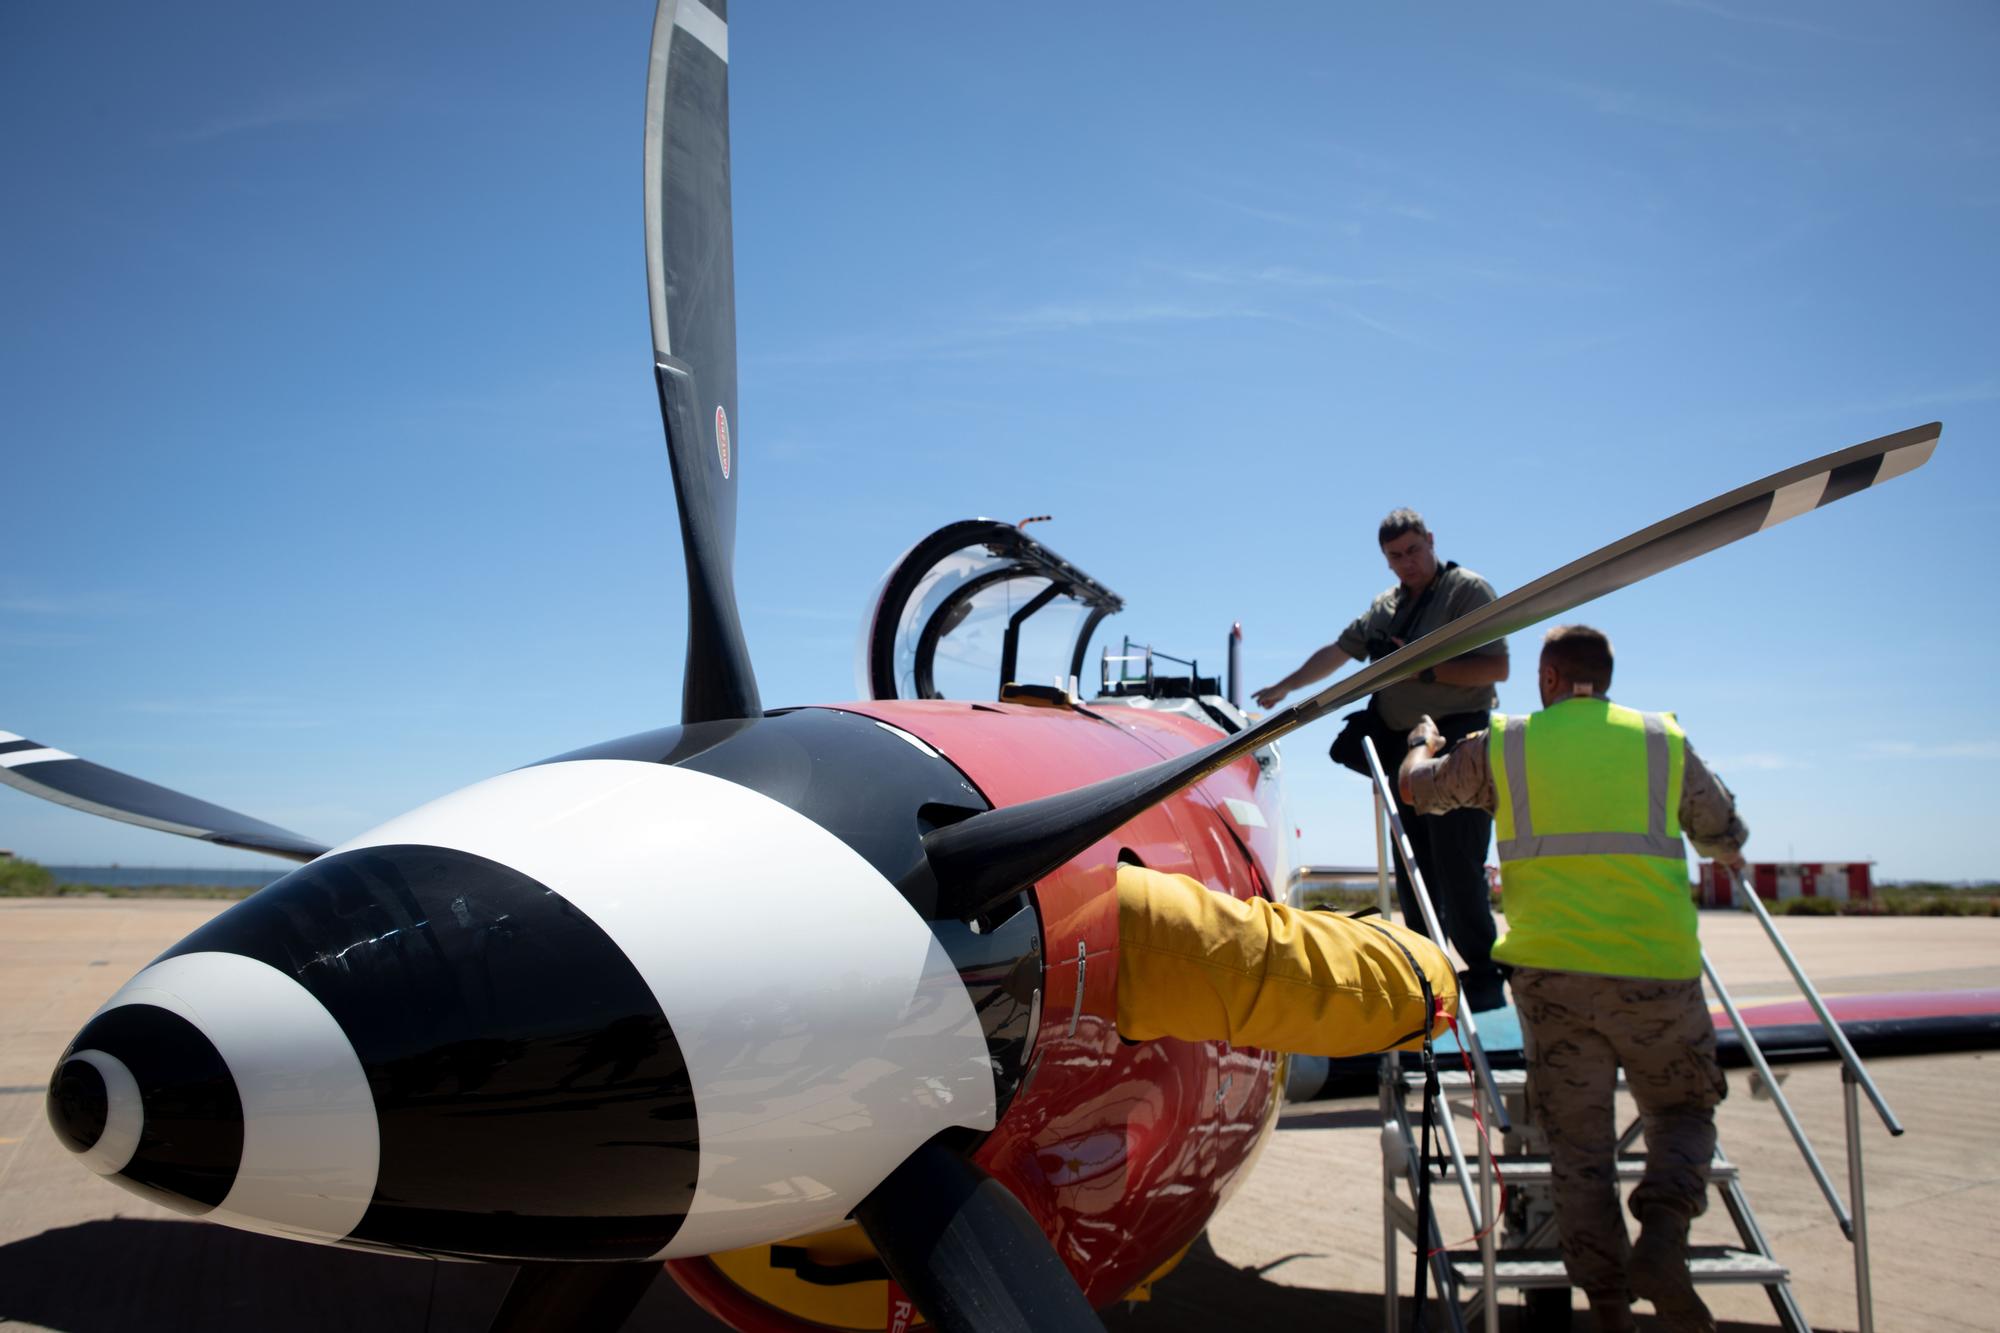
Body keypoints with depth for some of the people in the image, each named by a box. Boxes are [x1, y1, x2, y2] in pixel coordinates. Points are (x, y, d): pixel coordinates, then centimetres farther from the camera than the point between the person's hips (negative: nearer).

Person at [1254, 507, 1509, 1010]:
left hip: (1455, 747, -7)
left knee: (1457, 868, -12)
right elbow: (1337, 651, 29)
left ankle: (1485, 978, -5)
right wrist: (1284, 687, 30)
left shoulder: (1468, 589, -2)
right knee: (1414, 874, 7)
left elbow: (1496, 666, -11)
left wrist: (1423, 669, -16)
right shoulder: (1384, 607, 20)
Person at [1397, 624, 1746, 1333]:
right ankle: (1661, 1240, -7)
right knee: (1683, 1113, 17)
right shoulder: (1666, 741, 8)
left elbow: (1415, 786, 23)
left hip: (1552, 970, 0)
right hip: (1656, 971, 0)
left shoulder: (1504, 744, 7)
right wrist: (1727, 855, 45)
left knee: (1578, 1142, 9)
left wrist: (1424, 739, 44)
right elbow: (1728, 838, 20)